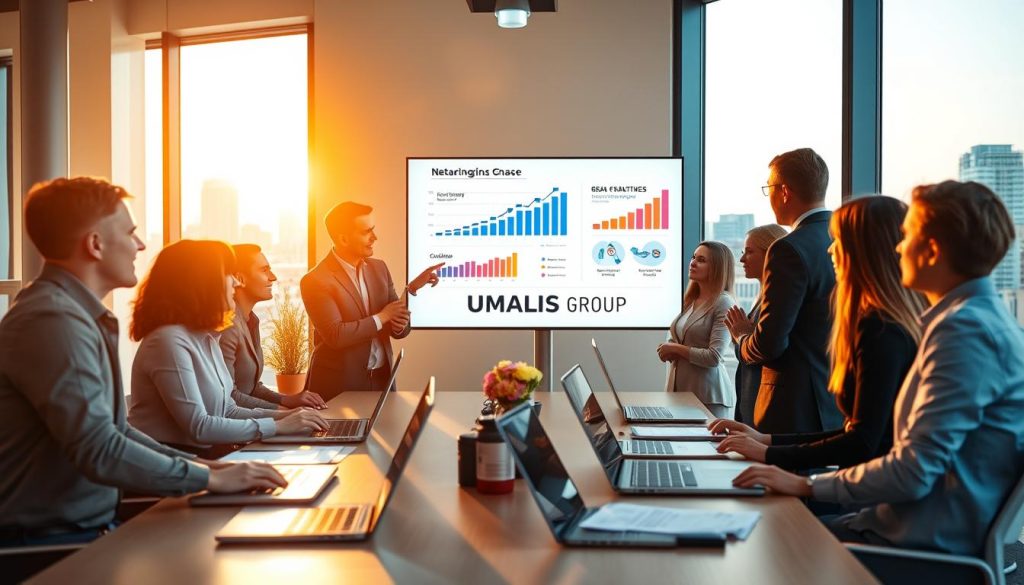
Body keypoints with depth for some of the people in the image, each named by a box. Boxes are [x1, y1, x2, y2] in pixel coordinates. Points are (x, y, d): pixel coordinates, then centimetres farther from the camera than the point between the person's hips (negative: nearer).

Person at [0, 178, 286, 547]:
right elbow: (99, 450, -25)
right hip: (48, 542, -9)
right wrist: (210, 478, -17)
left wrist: (195, 464, 6)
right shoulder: (53, 321, -20)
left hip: (91, 526, 9)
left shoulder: (80, 315, 13)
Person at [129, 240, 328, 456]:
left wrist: (279, 416, -3)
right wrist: (277, 426, -18)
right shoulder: (170, 340, -19)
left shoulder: (206, 337, 11)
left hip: (204, 455, 8)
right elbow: (198, 426, -22)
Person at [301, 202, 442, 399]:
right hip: (339, 386, -5)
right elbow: (335, 335, -22)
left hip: (382, 379, 5)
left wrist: (400, 325, -13)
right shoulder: (315, 281, -12)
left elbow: (399, 330, 9)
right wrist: (381, 317, -15)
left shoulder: (379, 268, 6)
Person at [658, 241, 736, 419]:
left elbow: (714, 357, -17)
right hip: (679, 390, 7)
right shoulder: (691, 301, 12)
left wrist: (675, 348, -8)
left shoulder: (723, 304, -11)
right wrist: (669, 352, -1)